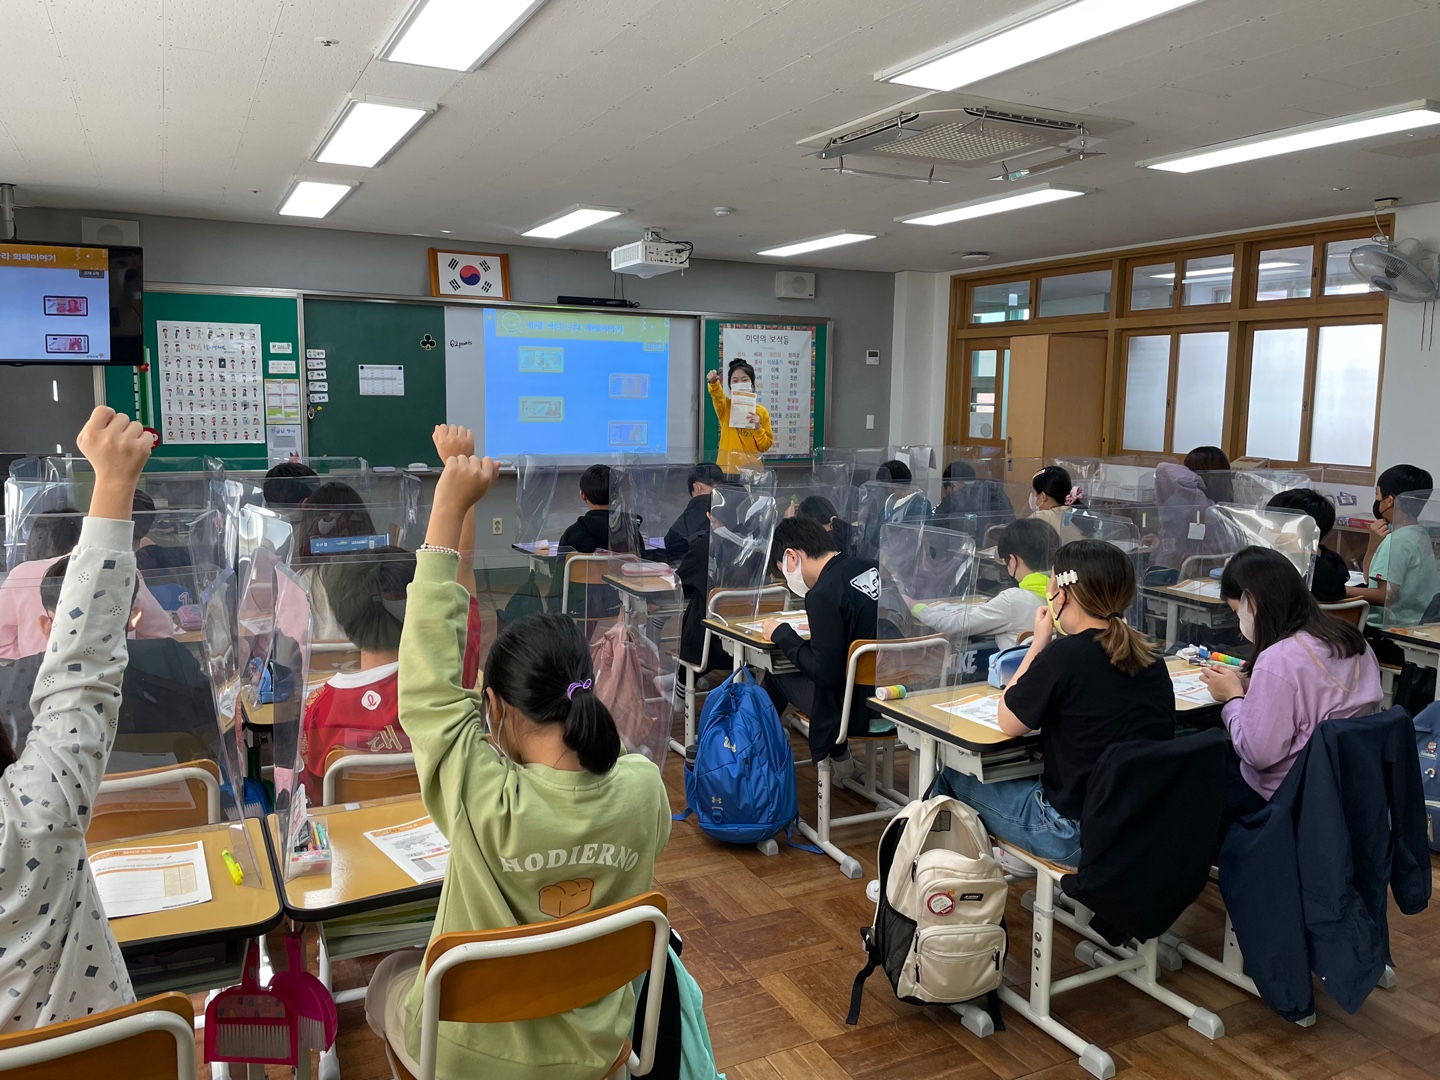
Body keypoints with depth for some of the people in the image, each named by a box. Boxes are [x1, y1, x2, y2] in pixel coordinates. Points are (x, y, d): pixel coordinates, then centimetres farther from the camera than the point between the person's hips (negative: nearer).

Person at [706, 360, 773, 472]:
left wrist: (758, 428, -10)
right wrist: (714, 383, -43)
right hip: (726, 467, -1)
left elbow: (765, 447, 6)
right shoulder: (726, 406, 3)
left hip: (751, 468, 1)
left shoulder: (761, 412, 6)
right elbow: (717, 395, -22)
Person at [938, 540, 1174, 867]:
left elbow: (1009, 723, -7)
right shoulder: (1151, 659, 0)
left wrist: (1039, 642, -3)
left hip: (1079, 836, -7)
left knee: (954, 776, 13)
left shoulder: (1064, 655, -20)